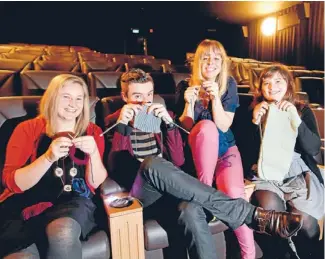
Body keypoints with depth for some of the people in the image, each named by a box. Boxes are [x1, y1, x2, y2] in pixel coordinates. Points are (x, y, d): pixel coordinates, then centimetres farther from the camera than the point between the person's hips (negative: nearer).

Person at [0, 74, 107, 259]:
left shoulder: (92, 131, 7)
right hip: (25, 204, 0)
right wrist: (49, 157, -20)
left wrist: (93, 152, -17)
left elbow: (96, 184, 2)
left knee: (63, 234, -32)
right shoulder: (28, 129, 4)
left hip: (72, 202, 1)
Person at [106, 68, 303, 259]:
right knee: (153, 163, -37)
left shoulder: (161, 116, 13)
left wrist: (169, 123, -12)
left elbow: (178, 162, 1)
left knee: (191, 210, -37)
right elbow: (115, 169, -5)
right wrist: (122, 126, -15)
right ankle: (255, 215, -33)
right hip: (142, 191, -1)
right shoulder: (114, 122, 9)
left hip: (168, 188, 2)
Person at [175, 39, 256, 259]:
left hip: (225, 147, 1)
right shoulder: (185, 86, -4)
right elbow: (186, 127, -3)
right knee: (206, 126, -34)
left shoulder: (229, 84, -3)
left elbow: (224, 126, -10)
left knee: (234, 193, -25)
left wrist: (215, 98, -24)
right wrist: (189, 103, -21)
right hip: (198, 149, 0)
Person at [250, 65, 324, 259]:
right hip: (265, 173, 0)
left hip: (298, 172, 1)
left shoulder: (303, 110, 12)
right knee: (270, 209, -30)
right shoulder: (255, 111, 11)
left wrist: (297, 120, -15)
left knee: (304, 219, -25)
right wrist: (255, 122, -11)